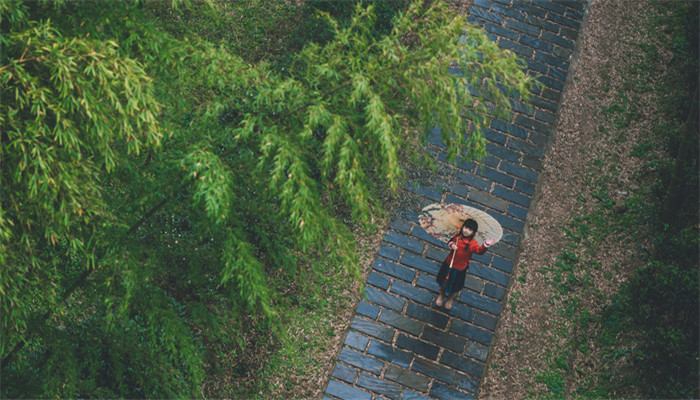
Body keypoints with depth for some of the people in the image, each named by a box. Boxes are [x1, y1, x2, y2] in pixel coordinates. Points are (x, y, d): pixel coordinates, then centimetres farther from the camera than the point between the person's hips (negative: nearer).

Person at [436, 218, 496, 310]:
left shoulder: (472, 243, -25)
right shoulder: (457, 236, -10)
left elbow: (479, 250, -40)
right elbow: (451, 241, 7)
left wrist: (486, 244, -58)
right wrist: (451, 245, -16)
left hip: (459, 268, -3)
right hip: (449, 262, 3)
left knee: (454, 285, 19)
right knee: (444, 281, 23)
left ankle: (450, 299, 50)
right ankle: (442, 296, 52)